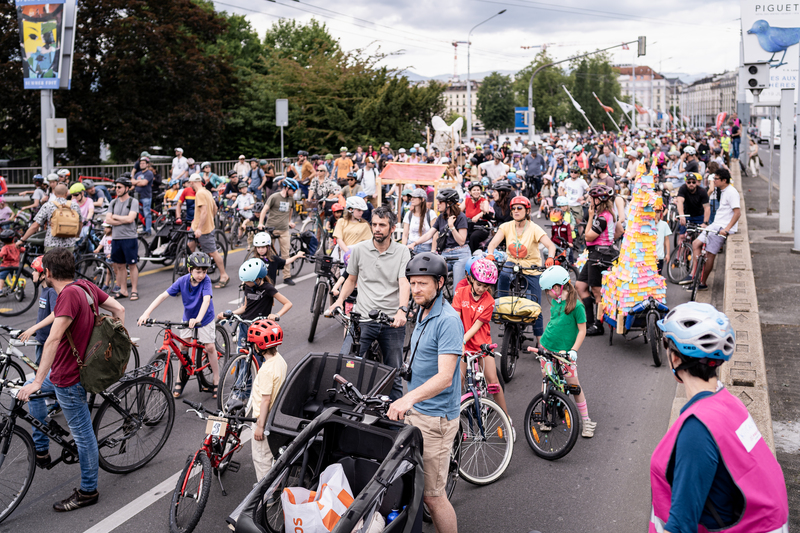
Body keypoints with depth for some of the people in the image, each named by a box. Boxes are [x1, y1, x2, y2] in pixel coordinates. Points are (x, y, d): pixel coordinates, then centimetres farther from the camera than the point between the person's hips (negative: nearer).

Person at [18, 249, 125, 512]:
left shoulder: (69, 294, -26)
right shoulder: (86, 286, 0)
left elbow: (53, 339, -33)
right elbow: (119, 309, 6)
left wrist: (38, 381, -34)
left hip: (69, 378, -10)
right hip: (68, 368, 10)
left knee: (82, 433, 4)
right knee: (33, 393, 29)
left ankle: (88, 491, 19)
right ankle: (41, 451, 39)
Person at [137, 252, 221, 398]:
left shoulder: (206, 280, -27)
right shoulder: (183, 281, -19)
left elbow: (206, 300, -41)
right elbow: (163, 295, -21)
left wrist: (198, 318, -57)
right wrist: (146, 313, -30)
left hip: (205, 318, -3)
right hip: (188, 317, 3)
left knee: (210, 347, -7)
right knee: (183, 345, -1)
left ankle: (217, 381, 7)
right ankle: (181, 378, 16)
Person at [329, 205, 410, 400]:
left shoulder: (402, 252, 2)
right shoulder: (359, 249, 6)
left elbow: (404, 283, -10)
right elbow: (351, 279, 18)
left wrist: (402, 310, -27)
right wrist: (340, 300, 1)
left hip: (392, 321, 0)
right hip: (363, 320, 1)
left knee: (394, 375, 8)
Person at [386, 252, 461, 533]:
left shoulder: (448, 321, -21)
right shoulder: (423, 312, 10)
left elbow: (444, 377, -29)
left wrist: (409, 398, -43)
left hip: (435, 417, -10)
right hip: (415, 410, 10)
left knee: (431, 495, -5)